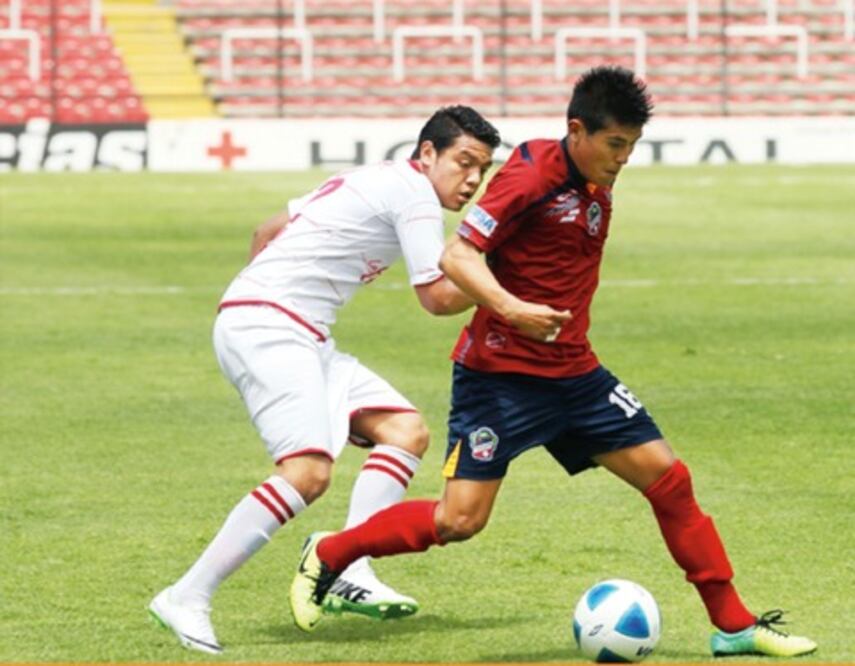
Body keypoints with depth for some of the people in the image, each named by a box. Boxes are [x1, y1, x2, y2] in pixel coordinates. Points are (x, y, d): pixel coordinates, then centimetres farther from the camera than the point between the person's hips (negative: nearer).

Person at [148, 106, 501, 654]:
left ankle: (349, 576, -9)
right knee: (308, 470, -24)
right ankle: (188, 599, -21)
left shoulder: (374, 183, 23)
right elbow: (438, 297, -9)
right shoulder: (413, 192, -6)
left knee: (406, 430, 3)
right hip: (267, 326, -10)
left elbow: (269, 232, 30)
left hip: (301, 336, 10)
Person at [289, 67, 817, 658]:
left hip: (574, 373, 7)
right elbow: (456, 257, -21)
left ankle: (734, 626, 9)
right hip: (501, 372, -7)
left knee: (667, 478, 1)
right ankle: (326, 555, 10)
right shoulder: (532, 176, -16)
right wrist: (509, 309, -34)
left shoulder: (598, 188, 7)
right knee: (460, 520, -11)